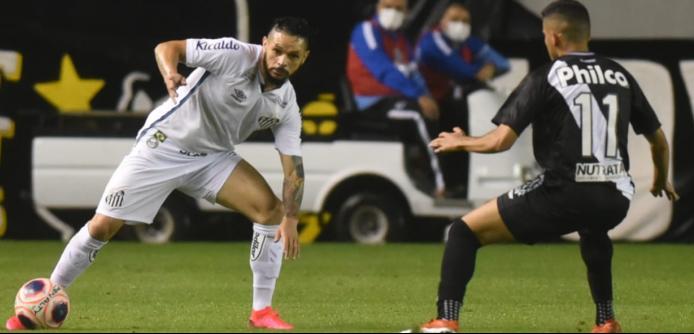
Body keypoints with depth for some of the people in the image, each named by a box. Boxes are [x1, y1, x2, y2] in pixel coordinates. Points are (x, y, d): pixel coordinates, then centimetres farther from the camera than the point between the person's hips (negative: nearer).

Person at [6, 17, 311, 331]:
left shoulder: (286, 106, -10)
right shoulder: (235, 56, -23)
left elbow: (293, 167, -10)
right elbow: (167, 47, -20)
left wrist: (290, 219, -24)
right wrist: (170, 73, -43)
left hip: (213, 157, 4)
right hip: (162, 147, -4)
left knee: (271, 209, -15)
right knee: (102, 226, -6)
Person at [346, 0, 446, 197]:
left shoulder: (399, 37, 19)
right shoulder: (366, 31, -8)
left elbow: (412, 72, 12)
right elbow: (384, 71, -19)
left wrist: (426, 97, -9)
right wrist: (419, 97, -25)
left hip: (397, 99, 9)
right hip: (375, 103, -9)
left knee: (436, 113, -13)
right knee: (420, 116, -30)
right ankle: (439, 184, -32)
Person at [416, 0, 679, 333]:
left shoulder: (544, 78, -2)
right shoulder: (620, 75, 13)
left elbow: (501, 140, -7)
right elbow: (659, 140, 21)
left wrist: (461, 142, 14)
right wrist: (662, 181, 41)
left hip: (563, 196, -6)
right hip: (615, 201, 6)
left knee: (464, 232, 6)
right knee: (592, 229, 44)